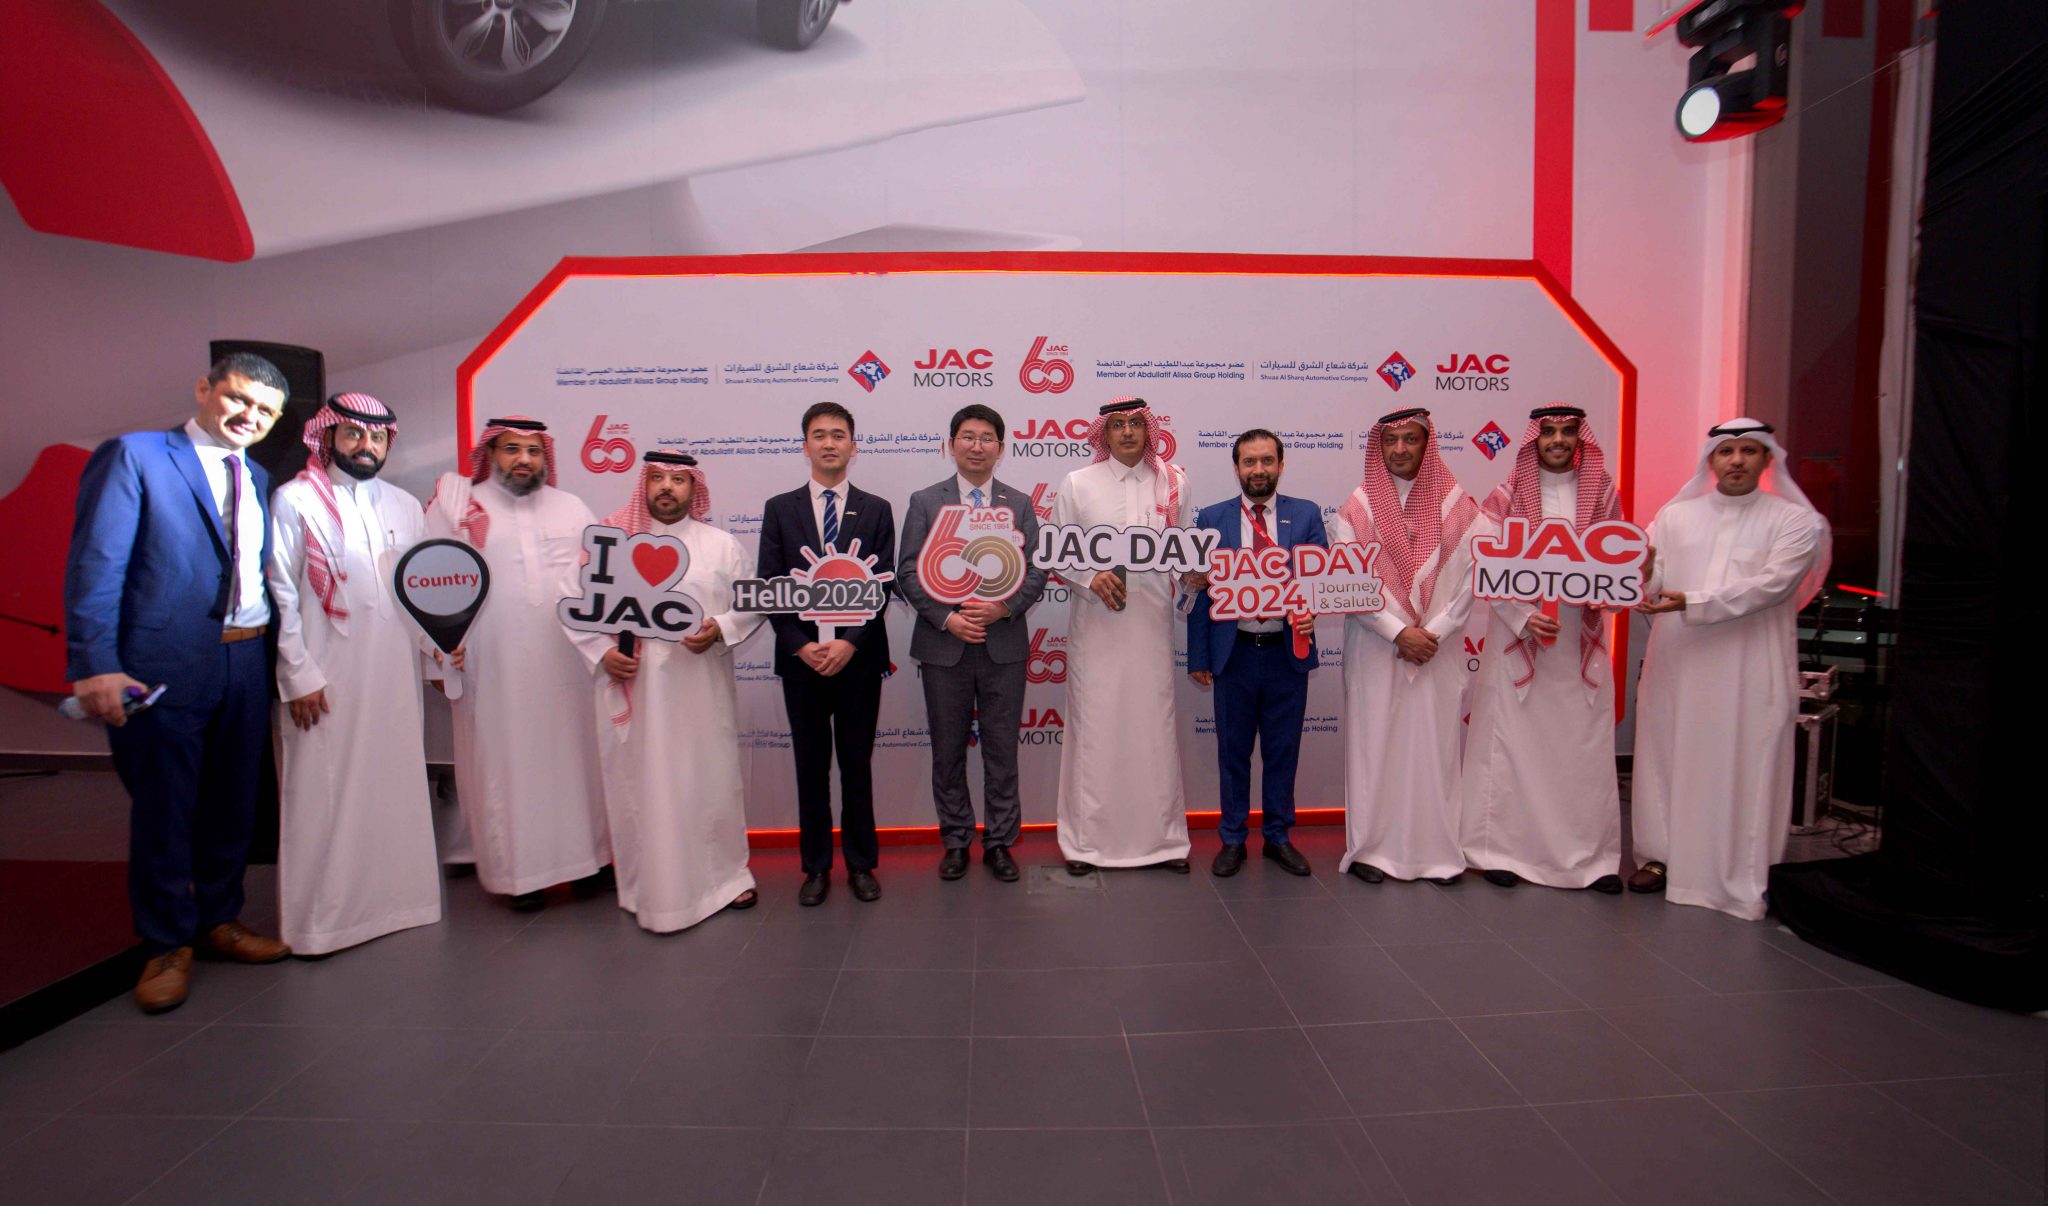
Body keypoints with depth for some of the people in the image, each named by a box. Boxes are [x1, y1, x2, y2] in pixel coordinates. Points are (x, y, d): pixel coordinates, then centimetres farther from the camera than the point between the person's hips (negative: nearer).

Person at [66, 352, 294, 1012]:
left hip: (246, 664, 6)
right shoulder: (133, 456, -4)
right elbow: (94, 566, -10)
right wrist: (96, 665, -17)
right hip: (165, 667, -5)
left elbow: (264, 573, 9)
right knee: (163, 808, 6)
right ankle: (166, 945, 22)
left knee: (233, 803, 16)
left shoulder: (258, 479, 13)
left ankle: (219, 920, 33)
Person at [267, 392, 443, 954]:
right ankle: (319, 916, 15)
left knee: (395, 790, 9)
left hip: (394, 676, 4)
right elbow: (281, 596, -4)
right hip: (324, 680, -4)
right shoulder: (294, 501, 0)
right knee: (323, 797, 2)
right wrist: (298, 675, -8)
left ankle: (394, 896, 22)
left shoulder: (406, 507, 13)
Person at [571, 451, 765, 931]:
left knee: (711, 778, 7)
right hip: (632, 686, 0)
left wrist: (720, 629, -11)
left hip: (701, 689, 0)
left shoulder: (722, 545, 7)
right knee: (640, 784, 6)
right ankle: (651, 888, 20)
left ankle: (725, 873, 24)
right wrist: (602, 652, -5)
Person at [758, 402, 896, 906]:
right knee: (811, 768, 10)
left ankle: (862, 864, 21)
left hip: (859, 657, 0)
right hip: (800, 658, 1)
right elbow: (769, 587, 0)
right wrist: (801, 645, -11)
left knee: (857, 766, 8)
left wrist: (849, 642, -14)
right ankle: (816, 867, 22)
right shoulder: (779, 509, 5)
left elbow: (882, 585, -3)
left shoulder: (876, 510, 4)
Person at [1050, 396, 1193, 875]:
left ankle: (1162, 839, 19)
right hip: (1096, 623, -1)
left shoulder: (1173, 483, 9)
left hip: (1152, 621, 2)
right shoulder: (1078, 484, 5)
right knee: (1094, 727, 2)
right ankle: (1086, 841, 15)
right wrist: (1091, 578, -12)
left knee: (1156, 726, 5)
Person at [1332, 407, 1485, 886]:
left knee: (1435, 747, 5)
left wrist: (1434, 631, -10)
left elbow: (1473, 575, 0)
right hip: (1373, 649, -1)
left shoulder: (1456, 504, 4)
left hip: (1438, 649, 1)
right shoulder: (1357, 507, 1)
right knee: (1374, 746, 2)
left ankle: (1437, 851, 16)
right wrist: (1398, 632, -13)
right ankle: (1372, 848, 12)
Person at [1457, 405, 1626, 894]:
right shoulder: (1507, 498, 1)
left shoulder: (1602, 495, 7)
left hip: (1581, 639, 2)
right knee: (1512, 746, 1)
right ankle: (1502, 849, 11)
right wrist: (1524, 618, -15)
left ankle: (1591, 856, 15)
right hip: (1518, 636, -2)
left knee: (1586, 748, 4)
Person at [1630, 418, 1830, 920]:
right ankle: (1663, 854, 20)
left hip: (1749, 671, -2)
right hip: (1676, 665, 3)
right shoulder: (1675, 515, 10)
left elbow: (1770, 586, -12)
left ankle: (1745, 875, 11)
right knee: (1668, 757, 8)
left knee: (1744, 767, 0)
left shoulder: (1794, 520, 2)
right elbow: (1649, 578, 2)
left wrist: (1691, 603, -20)